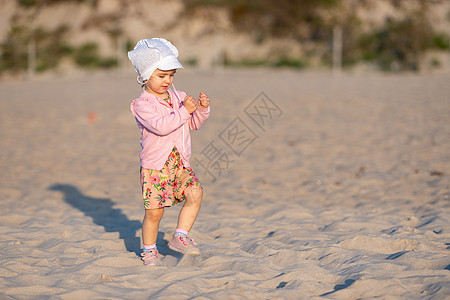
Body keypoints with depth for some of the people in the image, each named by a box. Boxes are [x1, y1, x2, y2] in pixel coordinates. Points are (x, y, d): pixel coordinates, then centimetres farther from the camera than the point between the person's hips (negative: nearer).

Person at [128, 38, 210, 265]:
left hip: (179, 163, 5)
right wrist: (184, 110, -29)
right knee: (154, 211, -3)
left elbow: (194, 123, 14)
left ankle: (180, 237, -2)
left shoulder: (177, 97, 9)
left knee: (195, 193, -15)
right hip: (155, 166, -5)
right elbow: (161, 126, -26)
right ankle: (149, 250, 18)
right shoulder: (142, 105, -11)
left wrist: (202, 109, -6)